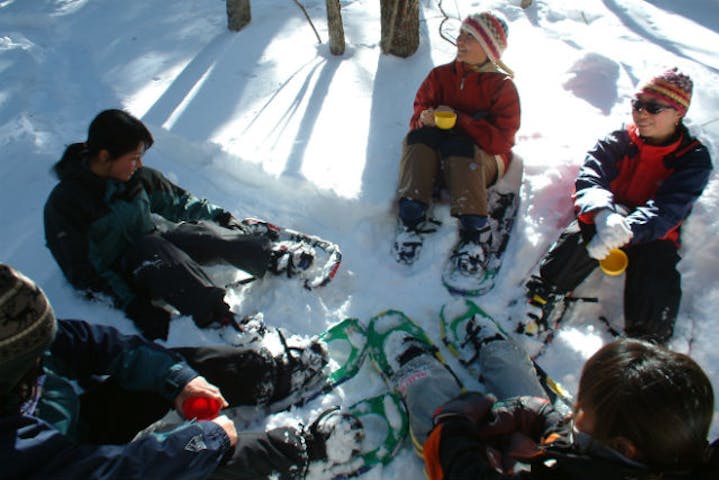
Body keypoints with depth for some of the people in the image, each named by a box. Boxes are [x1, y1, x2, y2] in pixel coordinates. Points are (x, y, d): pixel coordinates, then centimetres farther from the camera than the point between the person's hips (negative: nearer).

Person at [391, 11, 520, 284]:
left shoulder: (503, 86, -1)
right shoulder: (440, 75, 10)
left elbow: (500, 140, -13)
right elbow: (418, 115, 5)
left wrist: (459, 120, -20)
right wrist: (426, 119, -19)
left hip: (483, 161, -3)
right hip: (432, 158, 3)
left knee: (458, 146, -36)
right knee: (420, 137, -29)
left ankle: (476, 232, -36)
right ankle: (411, 218, -36)